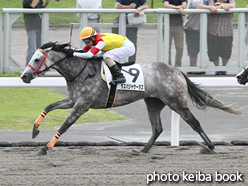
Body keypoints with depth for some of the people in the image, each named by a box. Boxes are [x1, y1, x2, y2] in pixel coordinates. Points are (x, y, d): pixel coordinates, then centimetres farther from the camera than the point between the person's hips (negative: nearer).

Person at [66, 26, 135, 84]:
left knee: (107, 56, -24)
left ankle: (119, 76, -26)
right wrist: (74, 51, -15)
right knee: (101, 55, 8)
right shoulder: (93, 39, 0)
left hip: (129, 47, -10)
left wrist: (74, 54, -34)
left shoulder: (100, 42, -27)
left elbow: (90, 54, -35)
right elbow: (84, 50, 4)